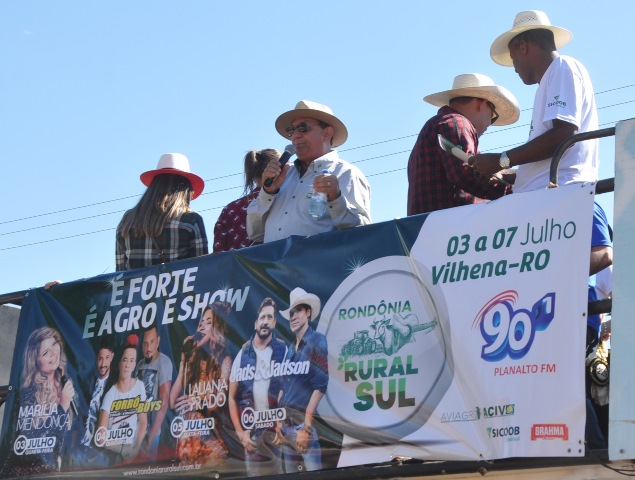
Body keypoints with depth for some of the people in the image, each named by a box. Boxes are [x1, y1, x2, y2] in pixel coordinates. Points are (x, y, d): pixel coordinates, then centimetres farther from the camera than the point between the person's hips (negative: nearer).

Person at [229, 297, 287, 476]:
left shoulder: (283, 351, 2)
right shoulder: (243, 354, 8)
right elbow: (232, 397, 10)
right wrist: (240, 433, 1)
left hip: (278, 432, -2)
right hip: (252, 435, 2)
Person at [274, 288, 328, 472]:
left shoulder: (317, 341, -7)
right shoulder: (291, 348, 16)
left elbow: (320, 386, -14)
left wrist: (306, 427, -17)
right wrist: (279, 422, 11)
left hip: (304, 423, -8)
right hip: (287, 424, 8)